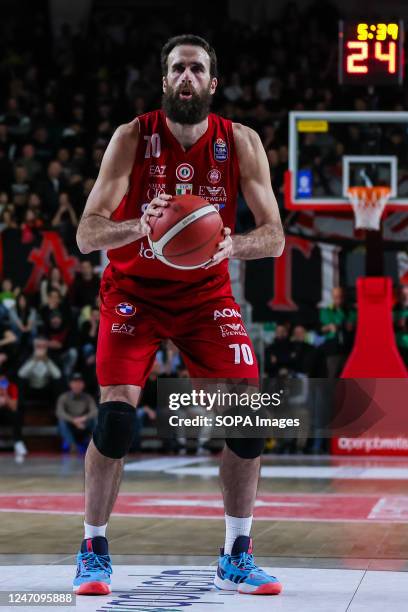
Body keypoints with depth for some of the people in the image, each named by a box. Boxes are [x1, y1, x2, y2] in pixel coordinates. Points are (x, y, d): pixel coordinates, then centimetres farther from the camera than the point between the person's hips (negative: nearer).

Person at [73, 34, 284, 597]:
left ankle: (236, 558, 4)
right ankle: (94, 552, 0)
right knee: (116, 412, -18)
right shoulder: (132, 138, -15)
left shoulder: (241, 143, -10)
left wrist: (233, 245, -33)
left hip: (206, 292, 2)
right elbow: (86, 235, -21)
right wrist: (139, 226, -42)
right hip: (134, 290, -2)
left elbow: (274, 237, -10)